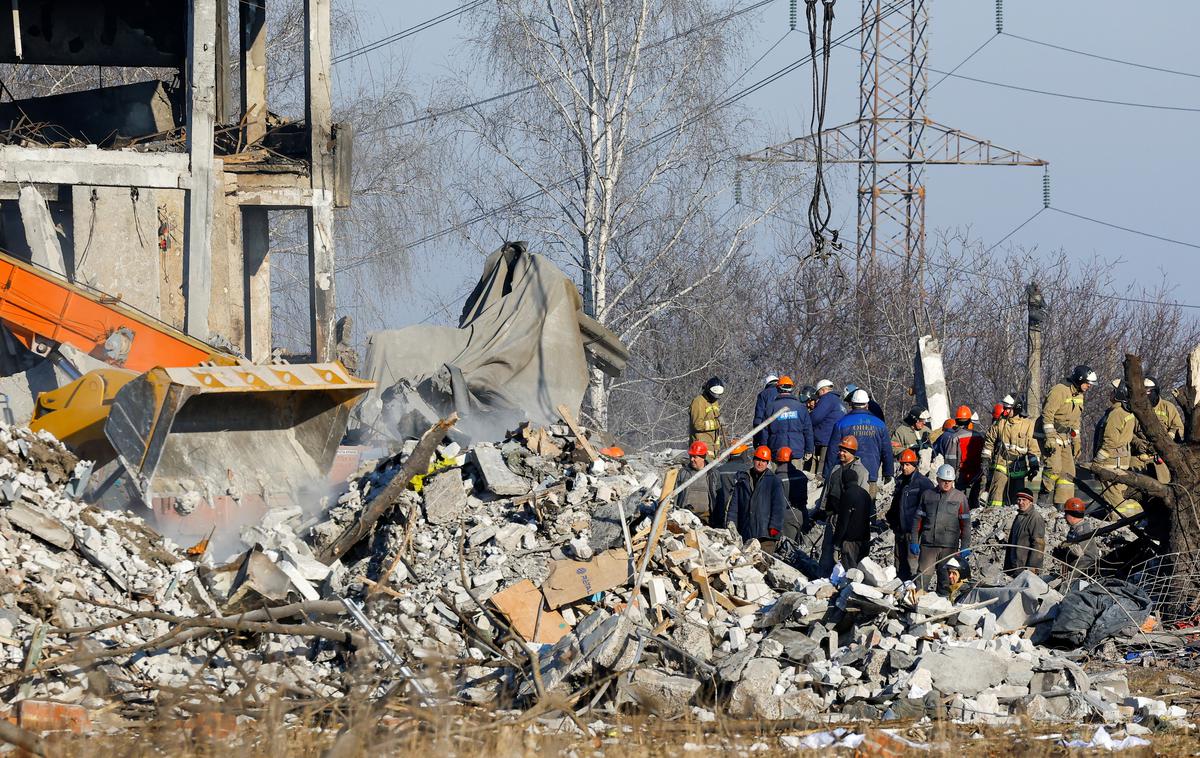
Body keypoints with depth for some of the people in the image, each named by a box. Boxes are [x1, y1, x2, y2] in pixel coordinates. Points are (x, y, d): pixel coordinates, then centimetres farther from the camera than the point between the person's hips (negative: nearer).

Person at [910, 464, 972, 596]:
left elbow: (965, 524, 5)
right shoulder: (927, 495, 10)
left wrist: (965, 547, -1)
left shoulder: (959, 497, 6)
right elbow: (918, 519, 13)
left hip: (949, 546, -1)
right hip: (928, 545, 1)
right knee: (922, 578, -4)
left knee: (946, 582, 3)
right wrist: (914, 541, 6)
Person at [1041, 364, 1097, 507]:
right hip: (1052, 435, -9)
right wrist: (1050, 438, -25)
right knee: (1054, 467, -22)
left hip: (1065, 438, 9)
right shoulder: (1059, 391, -15)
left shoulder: (1078, 395, 14)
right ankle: (1045, 494, -5)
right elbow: (1047, 415, -20)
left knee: (1068, 471, 4)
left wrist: (1077, 441, 19)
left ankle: (1063, 504, 6)